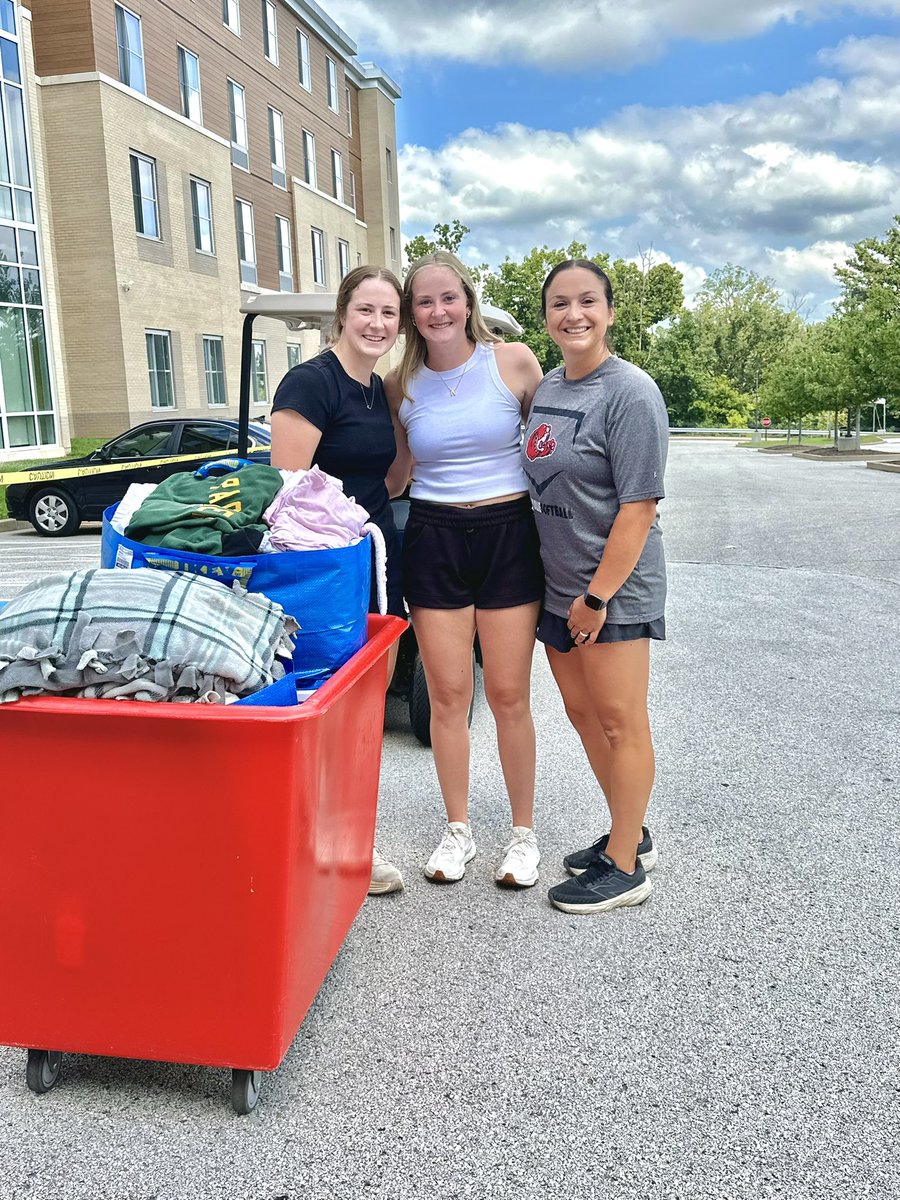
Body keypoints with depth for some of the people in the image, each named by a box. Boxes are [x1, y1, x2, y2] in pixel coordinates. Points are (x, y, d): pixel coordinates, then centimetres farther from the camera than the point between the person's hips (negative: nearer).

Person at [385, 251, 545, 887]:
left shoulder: (514, 361, -2)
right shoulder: (401, 385, 4)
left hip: (509, 534, -2)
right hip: (433, 541, 2)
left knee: (509, 696, 3)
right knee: (448, 696, 5)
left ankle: (523, 831, 21)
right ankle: (458, 830, 23)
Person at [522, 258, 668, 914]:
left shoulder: (630, 392, -14)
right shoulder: (547, 388, 10)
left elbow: (639, 506, -18)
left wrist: (598, 595, -19)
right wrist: (568, 590, 13)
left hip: (616, 588, -8)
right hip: (559, 583, 8)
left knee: (621, 723, 1)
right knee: (583, 714, 15)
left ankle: (624, 867, 15)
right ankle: (631, 834, 33)